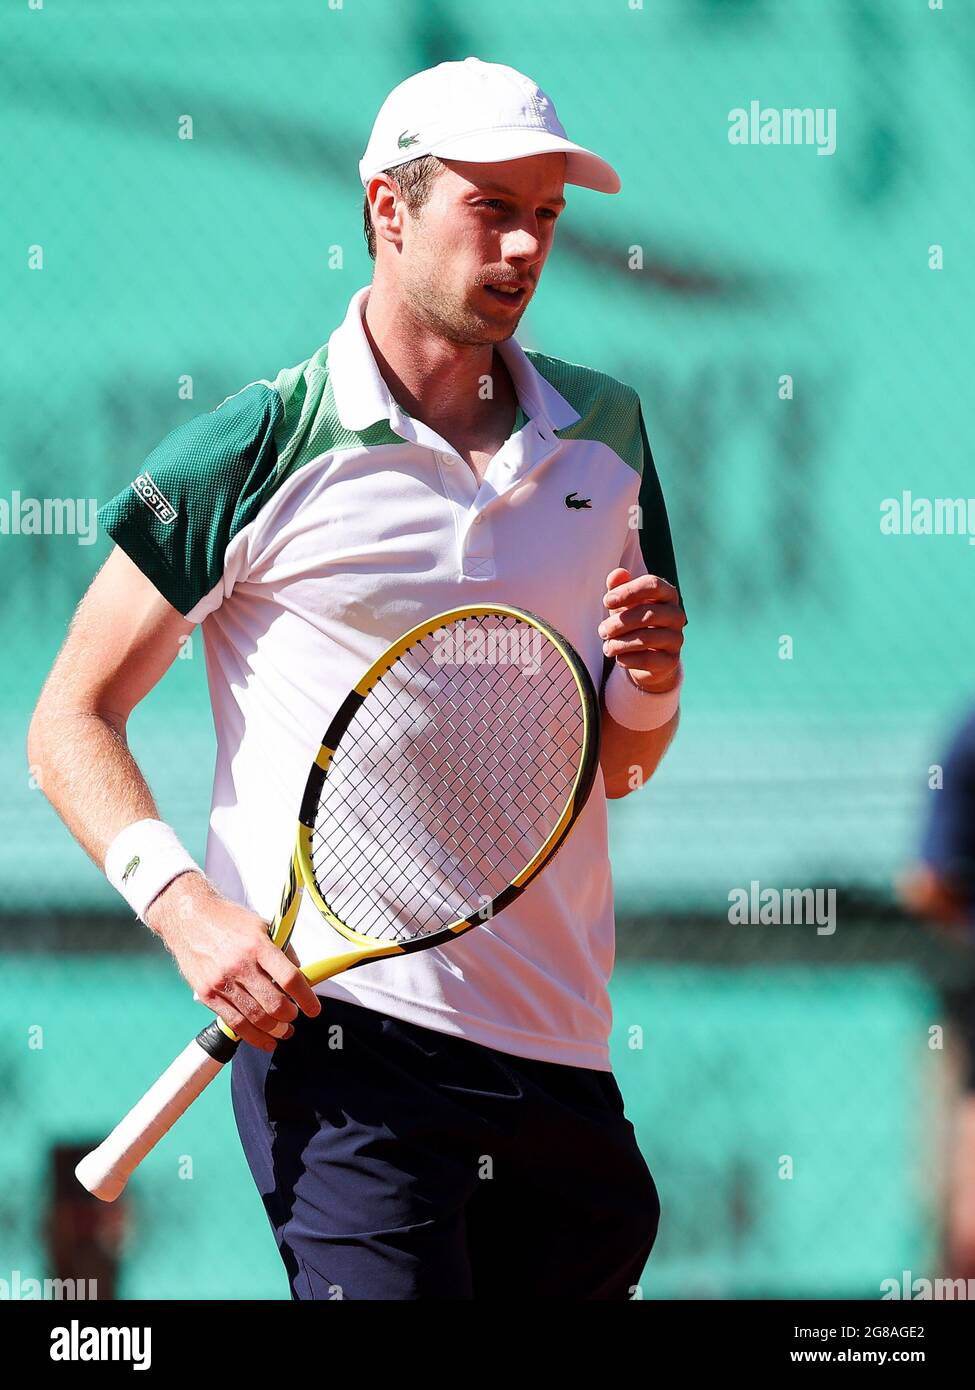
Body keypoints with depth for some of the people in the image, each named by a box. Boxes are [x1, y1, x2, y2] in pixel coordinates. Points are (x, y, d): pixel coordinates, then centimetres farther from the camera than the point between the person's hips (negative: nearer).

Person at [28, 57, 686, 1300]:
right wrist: (186, 908, -15)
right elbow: (71, 722, 0)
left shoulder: (603, 433, 13)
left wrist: (650, 685, -1)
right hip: (343, 1034, -6)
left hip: (559, 1053, 6)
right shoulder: (258, 450, -2)